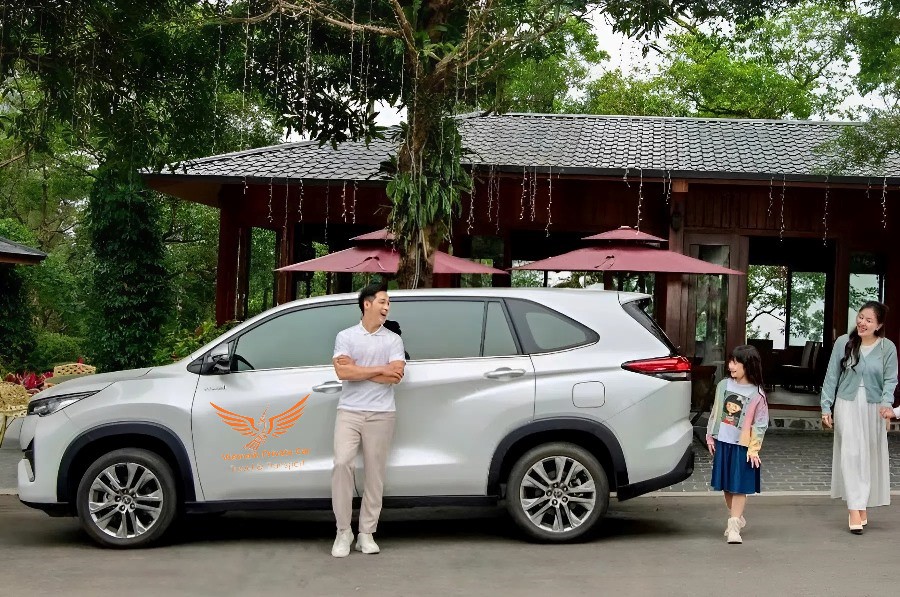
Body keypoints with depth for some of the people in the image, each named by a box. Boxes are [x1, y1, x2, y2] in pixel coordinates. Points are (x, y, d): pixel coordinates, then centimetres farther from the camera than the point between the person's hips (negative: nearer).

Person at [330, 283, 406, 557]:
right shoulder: (345, 336, 6)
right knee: (342, 463, -14)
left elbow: (395, 376, -7)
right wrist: (379, 369, -9)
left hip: (380, 414, 1)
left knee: (375, 473, 3)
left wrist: (357, 370, -7)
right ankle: (343, 532, -4)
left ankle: (367, 533, 10)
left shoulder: (393, 339, 7)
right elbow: (342, 372, -9)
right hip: (349, 412, -1)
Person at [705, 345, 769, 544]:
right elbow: (715, 412, 10)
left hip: (742, 446, -4)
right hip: (722, 442, 4)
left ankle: (733, 526, 0)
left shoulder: (757, 394, -10)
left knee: (739, 487, -2)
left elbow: (761, 423, -7)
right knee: (726, 486, 13)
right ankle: (737, 517, 31)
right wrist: (710, 436, 10)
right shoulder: (724, 385, 2)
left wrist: (754, 448, -11)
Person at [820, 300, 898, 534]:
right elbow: (831, 377, 3)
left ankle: (863, 507, 22)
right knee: (851, 454, -11)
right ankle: (855, 509, -14)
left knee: (869, 457, 8)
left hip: (873, 408, 1)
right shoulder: (843, 343, -2)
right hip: (847, 405, -1)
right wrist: (826, 408, 1)